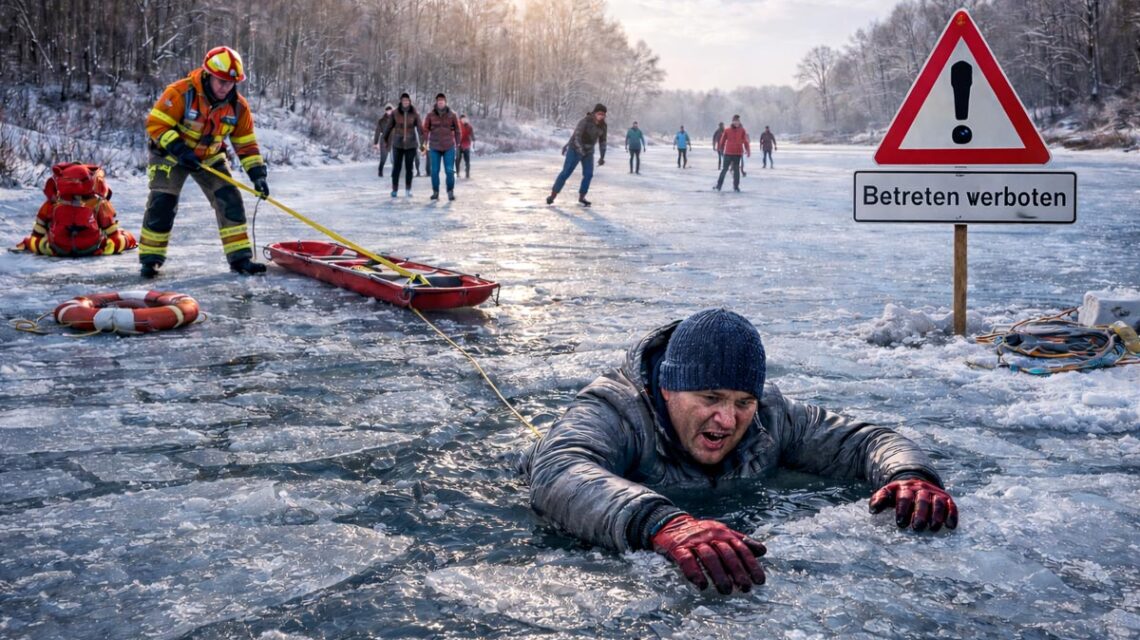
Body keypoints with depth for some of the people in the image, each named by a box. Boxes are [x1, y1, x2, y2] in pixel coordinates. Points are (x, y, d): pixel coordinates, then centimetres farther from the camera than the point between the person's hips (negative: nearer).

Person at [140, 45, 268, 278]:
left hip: (210, 158, 4)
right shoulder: (181, 93, -26)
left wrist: (257, 174, -13)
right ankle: (150, 258, 4)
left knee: (230, 201, -8)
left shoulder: (238, 105, -12)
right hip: (171, 155, -4)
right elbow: (156, 124, -23)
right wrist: (179, 150, -32)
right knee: (162, 204, -12)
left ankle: (240, 258, -1)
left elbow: (246, 143, -4)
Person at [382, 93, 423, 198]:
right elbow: (389, 127, 4)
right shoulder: (395, 113, -5)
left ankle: (408, 189, 16)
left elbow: (420, 128, -6)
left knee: (409, 167, 6)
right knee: (396, 167, -2)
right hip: (398, 144, 0)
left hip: (411, 144, 0)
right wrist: (385, 140, 10)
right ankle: (395, 189, 6)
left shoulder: (415, 113, -5)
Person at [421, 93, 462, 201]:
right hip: (434, 147, 1)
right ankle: (435, 192, 11)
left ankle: (450, 192, 7)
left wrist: (457, 143, 5)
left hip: (449, 147, -1)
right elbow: (425, 129, 5)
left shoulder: (452, 115, -1)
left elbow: (458, 130, 7)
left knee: (450, 170, -4)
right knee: (434, 171, 1)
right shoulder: (430, 115, 0)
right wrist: (425, 143, -2)